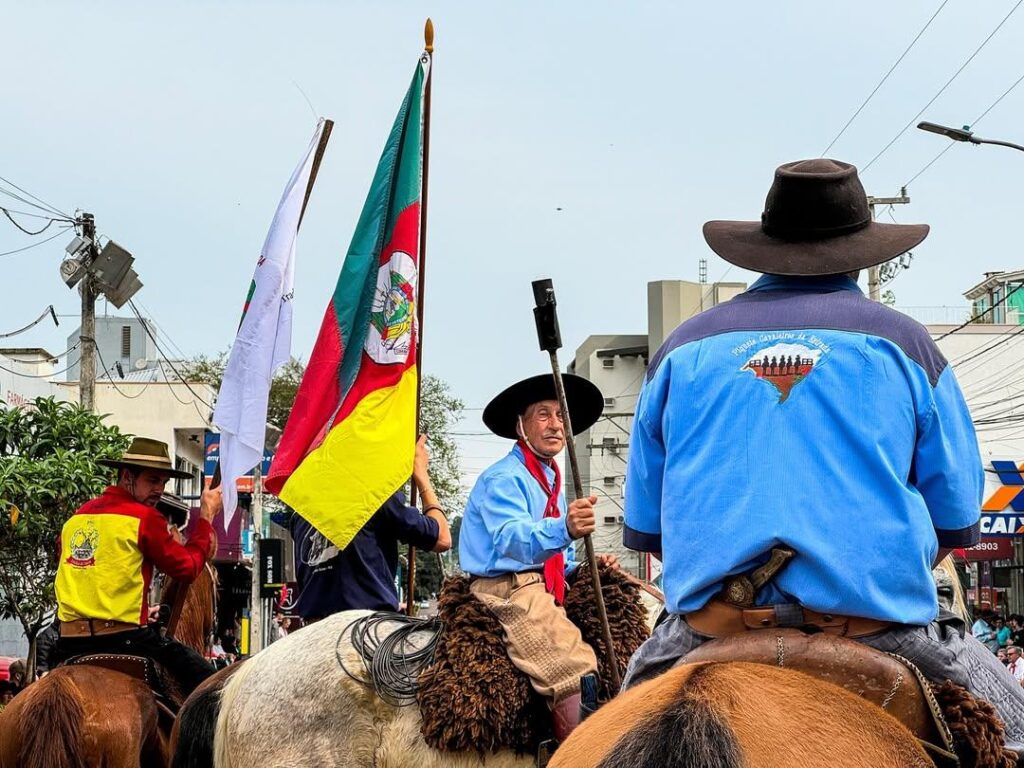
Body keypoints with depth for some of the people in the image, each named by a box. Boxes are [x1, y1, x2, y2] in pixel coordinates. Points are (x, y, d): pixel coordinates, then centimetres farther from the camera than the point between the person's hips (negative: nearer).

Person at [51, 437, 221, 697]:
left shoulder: (76, 517, 13)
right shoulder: (144, 517, -7)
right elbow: (188, 568, 0)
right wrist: (206, 516, 10)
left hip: (69, 643, 6)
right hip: (125, 639, -6)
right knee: (202, 677, 3)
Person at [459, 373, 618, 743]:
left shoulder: (551, 482, 22)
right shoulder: (502, 479, -8)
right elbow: (512, 540, -29)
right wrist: (563, 529, -48)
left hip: (544, 592, 10)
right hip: (508, 591, -10)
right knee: (579, 673, -26)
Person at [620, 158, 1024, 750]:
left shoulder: (684, 349, 7)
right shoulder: (902, 342, 3)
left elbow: (644, 525, 11)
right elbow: (956, 521, 6)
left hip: (709, 625, 2)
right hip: (880, 624, -2)